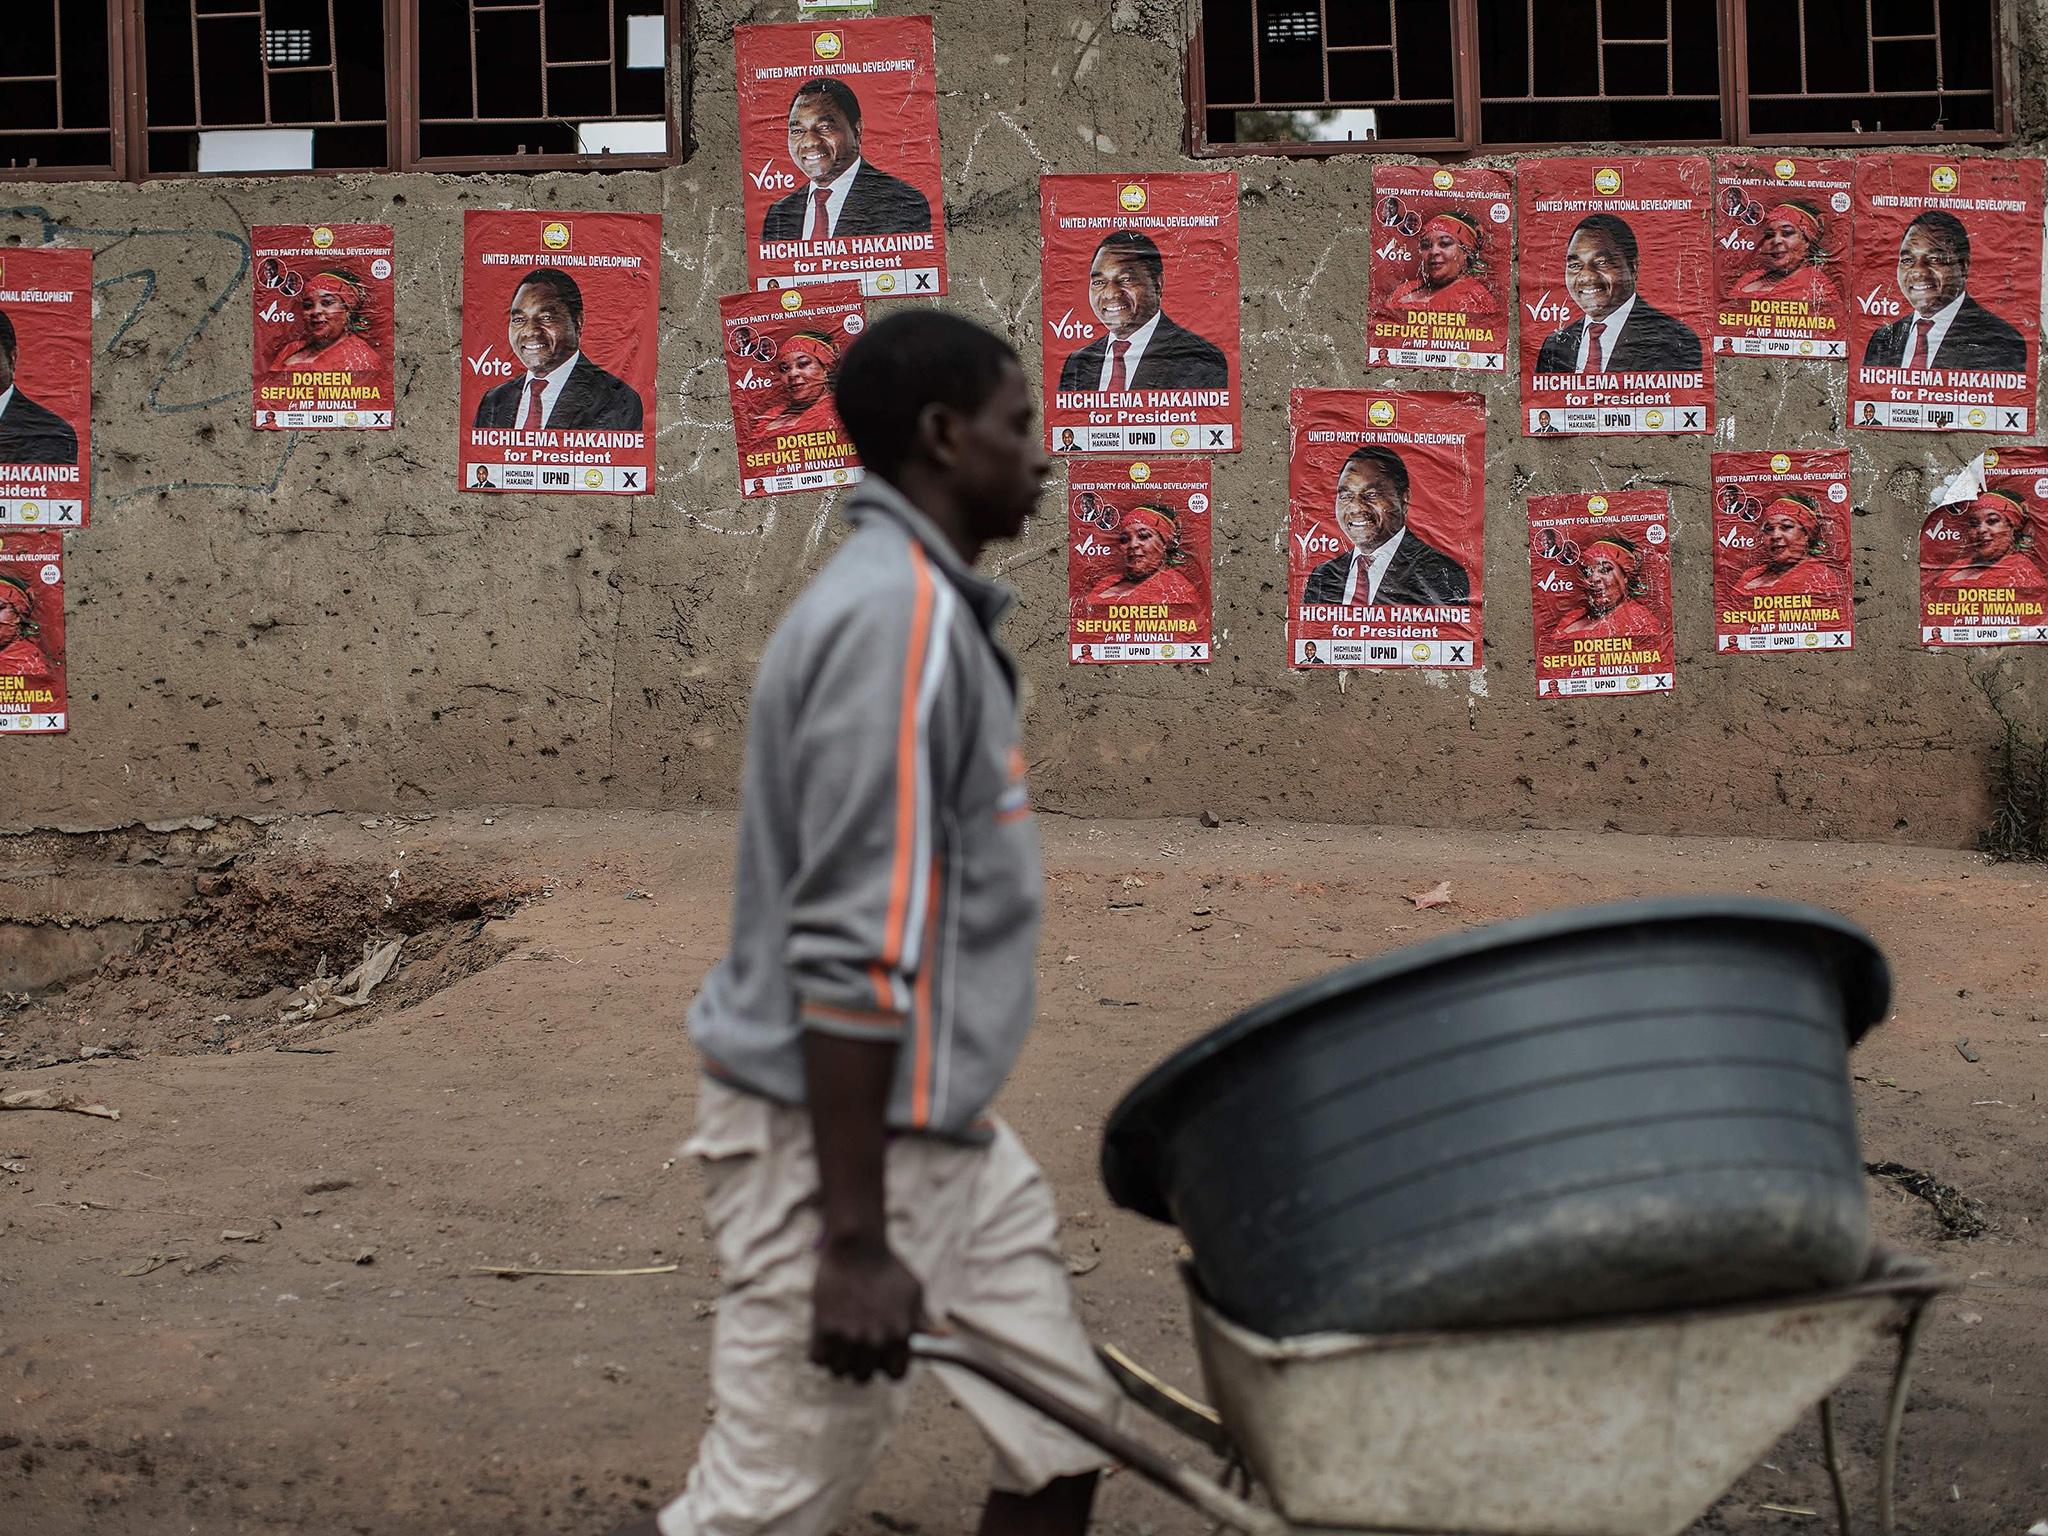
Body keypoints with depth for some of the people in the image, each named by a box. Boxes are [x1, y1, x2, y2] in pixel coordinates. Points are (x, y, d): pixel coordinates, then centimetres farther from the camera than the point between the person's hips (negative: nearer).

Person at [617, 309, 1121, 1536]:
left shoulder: (924, 606, 12)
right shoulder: (895, 619, -20)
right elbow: (851, 956, -25)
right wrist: (852, 1240, -25)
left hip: (939, 1129, 10)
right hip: (839, 1140, -10)